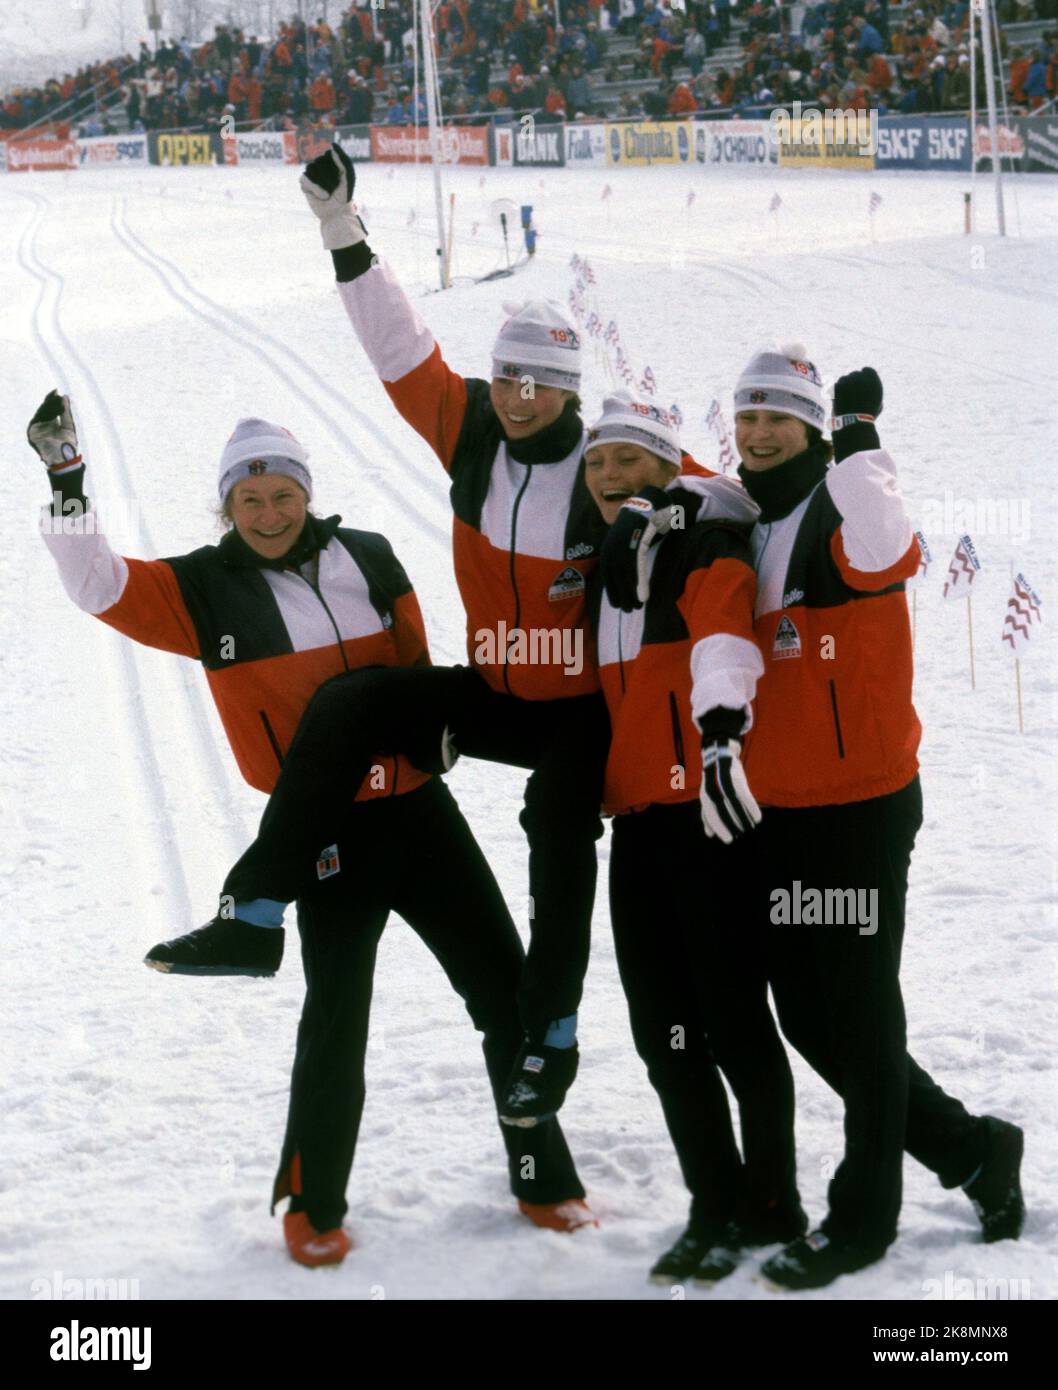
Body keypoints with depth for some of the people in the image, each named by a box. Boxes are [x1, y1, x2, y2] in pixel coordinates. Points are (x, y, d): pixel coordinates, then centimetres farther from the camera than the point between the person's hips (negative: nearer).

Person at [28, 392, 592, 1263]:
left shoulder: (369, 560, 5)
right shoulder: (206, 592, -2)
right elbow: (101, 586, -12)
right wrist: (68, 489, -22)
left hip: (420, 808, 3)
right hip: (329, 833, -3)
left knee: (510, 997, 6)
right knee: (337, 1021, -3)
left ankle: (544, 1180, 21)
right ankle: (314, 1207, 17)